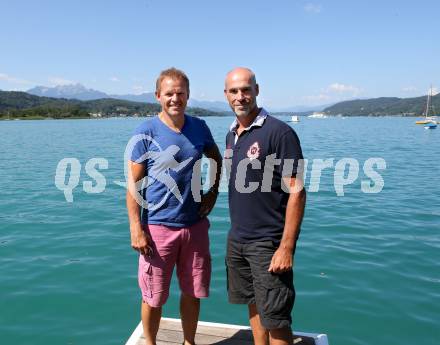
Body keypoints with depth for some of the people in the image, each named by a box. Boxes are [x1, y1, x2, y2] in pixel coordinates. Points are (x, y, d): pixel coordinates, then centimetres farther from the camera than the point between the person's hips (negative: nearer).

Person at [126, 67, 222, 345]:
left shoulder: (200, 127, 3)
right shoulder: (146, 133, -8)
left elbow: (217, 159, 20)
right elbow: (133, 183, -8)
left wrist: (214, 191, 8)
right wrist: (136, 228, -13)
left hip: (195, 225, 4)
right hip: (158, 227, -3)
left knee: (193, 292, 16)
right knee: (154, 297, 9)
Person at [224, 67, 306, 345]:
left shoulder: (279, 132, -14)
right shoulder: (231, 134, 8)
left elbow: (297, 192, -16)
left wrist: (286, 247, -19)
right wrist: (237, 232, 13)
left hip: (268, 243, -6)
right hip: (237, 239, 7)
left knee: (275, 319, 4)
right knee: (253, 305, 19)